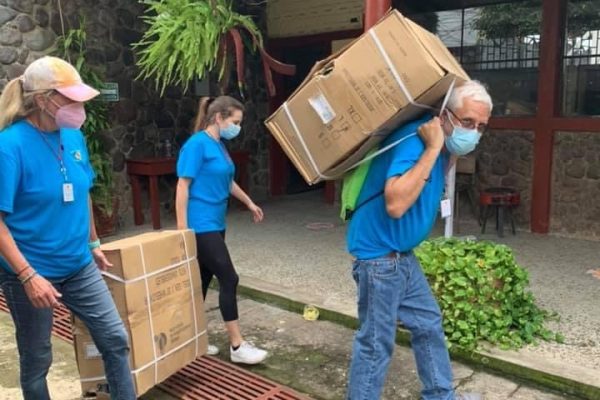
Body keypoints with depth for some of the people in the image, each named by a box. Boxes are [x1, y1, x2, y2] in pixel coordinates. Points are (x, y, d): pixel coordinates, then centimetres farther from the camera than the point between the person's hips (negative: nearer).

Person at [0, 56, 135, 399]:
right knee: (37, 360, 14)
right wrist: (28, 275, -25)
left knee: (116, 339, 8)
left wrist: (93, 243, 17)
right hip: (33, 272, -5)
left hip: (79, 267, 6)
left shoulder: (73, 136, -1)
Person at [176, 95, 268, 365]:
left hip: (215, 224, 9)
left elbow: (227, 182, 27)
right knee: (229, 279, -7)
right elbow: (183, 186, -16)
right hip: (201, 226, -9)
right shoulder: (197, 144, -13)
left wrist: (249, 203, 35)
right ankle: (237, 346, 3)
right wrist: (182, 228, -19)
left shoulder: (219, 146, 12)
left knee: (203, 280, 13)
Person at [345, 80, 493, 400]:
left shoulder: (441, 146, 5)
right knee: (376, 342, 1)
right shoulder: (415, 139, -24)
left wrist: (446, 153, 4)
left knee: (428, 324, 21)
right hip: (380, 254, -10)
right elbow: (395, 204, -37)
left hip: (402, 255, 10)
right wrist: (432, 149, -31)